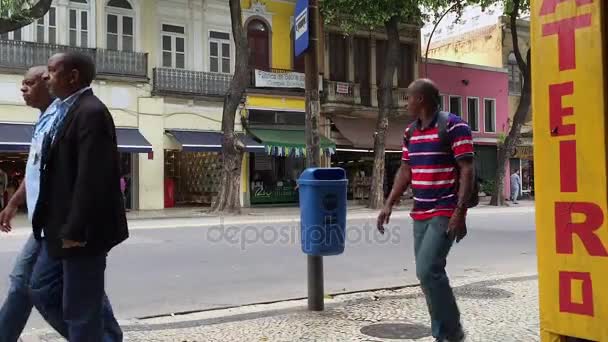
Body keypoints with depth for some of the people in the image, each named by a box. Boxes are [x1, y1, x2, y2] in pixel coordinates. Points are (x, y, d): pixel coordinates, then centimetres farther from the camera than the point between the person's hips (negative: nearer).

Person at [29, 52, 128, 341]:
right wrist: (58, 225, 17)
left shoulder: (91, 112, -17)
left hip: (81, 231, -10)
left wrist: (75, 230, -23)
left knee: (80, 306, 2)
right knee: (43, 291, 18)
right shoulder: (66, 111, 14)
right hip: (61, 228, 10)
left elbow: (91, 178, -24)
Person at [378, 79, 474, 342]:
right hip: (420, 214, 8)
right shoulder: (410, 132, 13)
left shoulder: (453, 126, -10)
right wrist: (389, 205, 11)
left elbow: (467, 170, -14)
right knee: (428, 273, 9)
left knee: (428, 270, -16)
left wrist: (460, 211, -21)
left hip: (445, 213, -8)